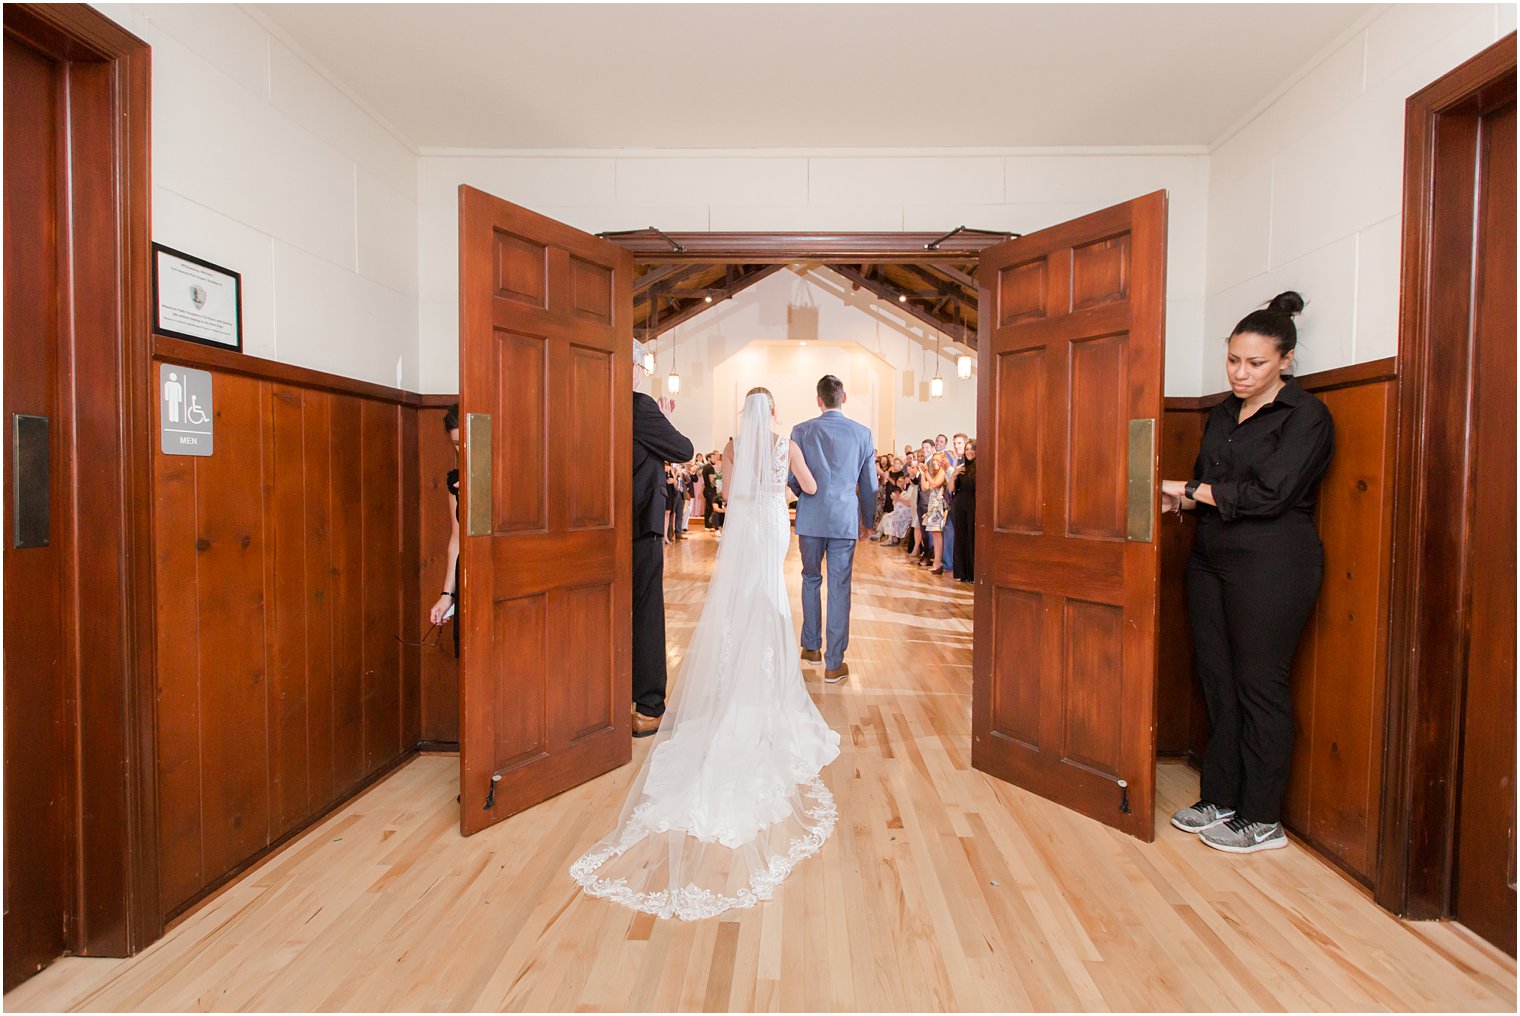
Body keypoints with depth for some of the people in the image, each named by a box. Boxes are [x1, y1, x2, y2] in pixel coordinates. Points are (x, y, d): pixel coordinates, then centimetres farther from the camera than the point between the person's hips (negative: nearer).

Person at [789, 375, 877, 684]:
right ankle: (834, 664, 8)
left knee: (811, 580, 18)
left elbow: (792, 479, 1)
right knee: (839, 588, 3)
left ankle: (811, 647, 29)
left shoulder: (801, 431, -2)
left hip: (811, 519, 0)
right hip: (846, 519, 0)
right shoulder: (862, 433, 2)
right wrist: (867, 522, 20)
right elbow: (869, 484, 7)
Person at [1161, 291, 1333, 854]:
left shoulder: (1305, 415, -7)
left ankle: (1262, 820, 13)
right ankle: (1220, 799, 22)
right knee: (1217, 680, 10)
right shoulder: (1222, 414, 15)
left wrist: (1190, 489, -11)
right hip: (1210, 557, 7)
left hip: (1271, 565, -7)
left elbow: (1269, 494, -17)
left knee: (1259, 685, -1)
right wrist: (1178, 497, -3)